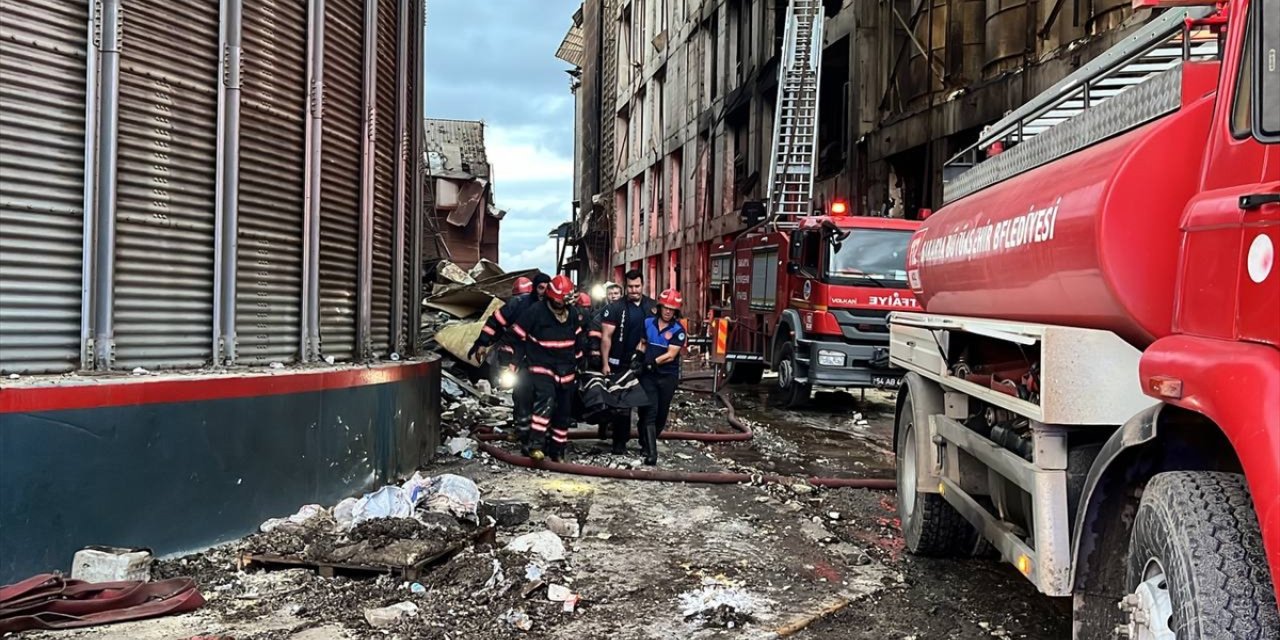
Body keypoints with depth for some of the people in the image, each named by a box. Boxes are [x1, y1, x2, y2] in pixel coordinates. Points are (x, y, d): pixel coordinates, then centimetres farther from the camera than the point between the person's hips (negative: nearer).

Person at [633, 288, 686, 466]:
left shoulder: (678, 330, -7)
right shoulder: (648, 323, 3)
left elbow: (671, 355, -14)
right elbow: (642, 343, 15)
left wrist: (652, 362, -20)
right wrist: (639, 358, -2)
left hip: (668, 377, -1)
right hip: (648, 375, 1)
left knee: (662, 414, 10)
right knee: (649, 412, -7)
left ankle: (647, 443, 32)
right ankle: (650, 452, -8)